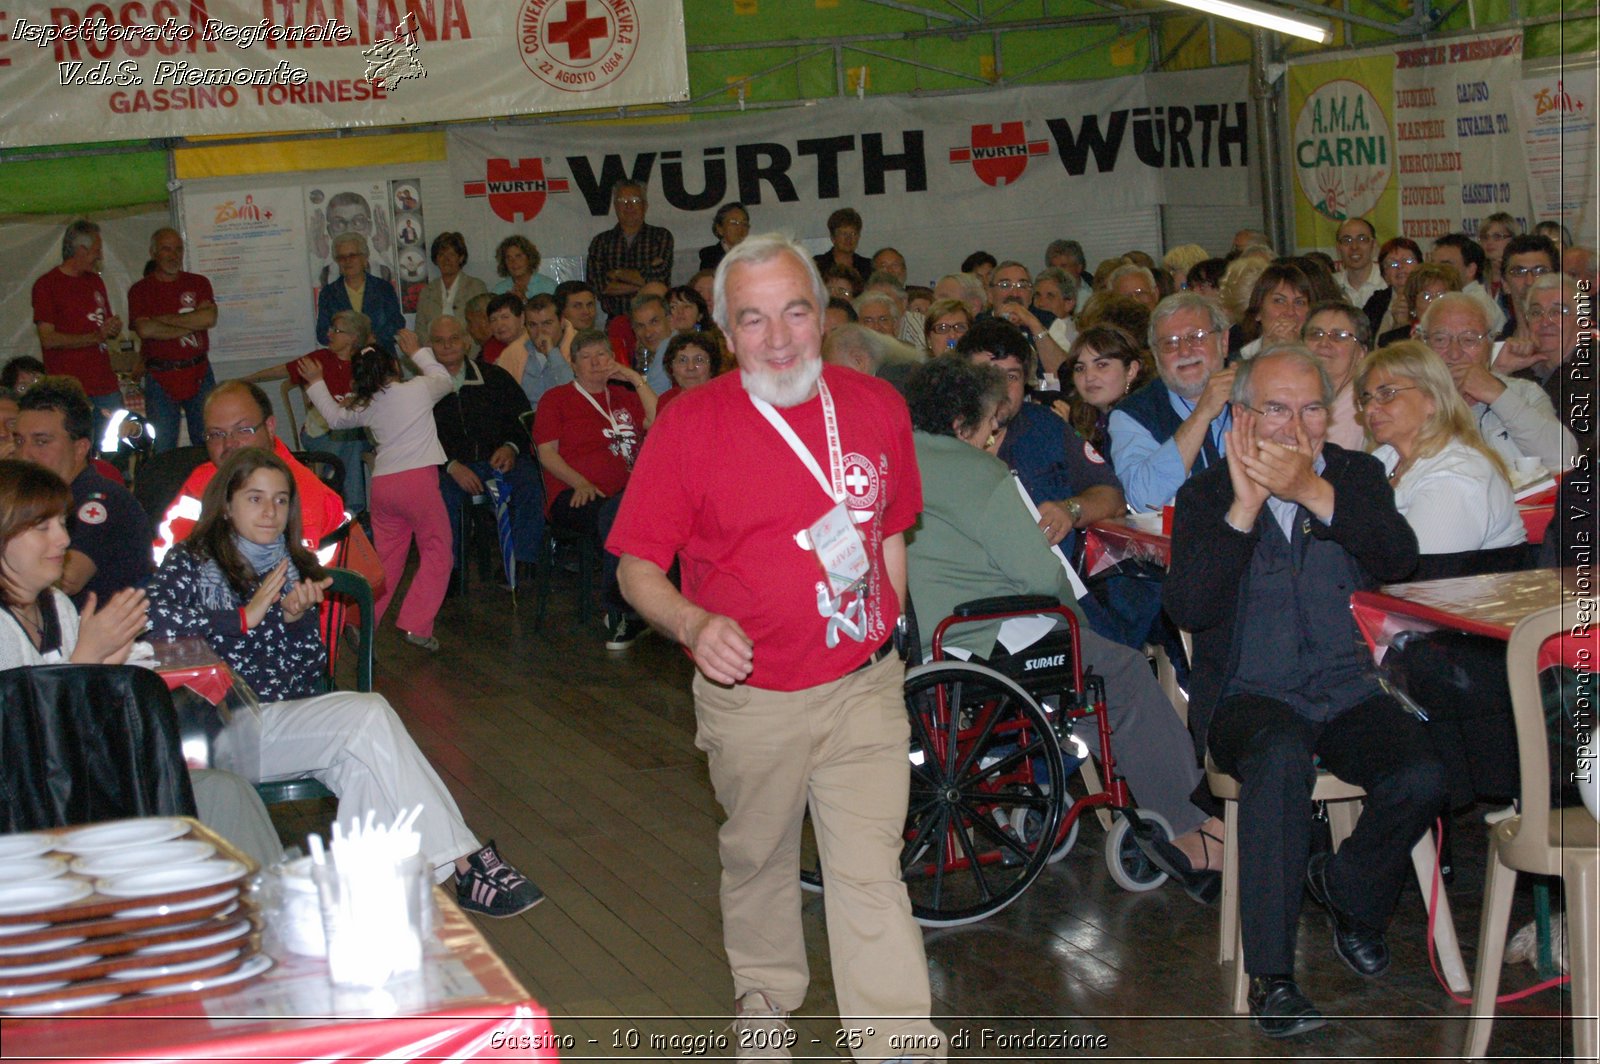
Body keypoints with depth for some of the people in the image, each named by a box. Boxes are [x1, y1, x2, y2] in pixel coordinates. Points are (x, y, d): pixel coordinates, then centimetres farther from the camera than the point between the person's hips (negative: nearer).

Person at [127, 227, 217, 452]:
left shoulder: (198, 283, 9)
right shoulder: (140, 290, 4)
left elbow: (209, 318, -9)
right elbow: (144, 330, -12)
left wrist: (165, 319, -9)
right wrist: (189, 326, -8)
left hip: (199, 375, 2)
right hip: (161, 379, -2)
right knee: (162, 451, 0)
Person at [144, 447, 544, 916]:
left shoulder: (295, 569, 19)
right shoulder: (192, 563, 4)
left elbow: (310, 673, 12)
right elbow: (154, 627, -18)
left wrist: (297, 619, -8)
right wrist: (246, 617, -16)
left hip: (293, 718, 6)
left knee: (359, 765, -29)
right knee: (369, 717, -24)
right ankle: (463, 862, -25)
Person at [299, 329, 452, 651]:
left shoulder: (366, 407, 11)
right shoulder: (419, 388, 2)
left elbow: (335, 417, 30)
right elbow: (446, 380, 23)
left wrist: (316, 384, 40)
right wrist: (417, 352, 33)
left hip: (382, 483, 5)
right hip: (419, 479, -4)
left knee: (386, 557, 17)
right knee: (437, 552, 1)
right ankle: (416, 625, -9)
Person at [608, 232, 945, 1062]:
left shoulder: (876, 406, 0)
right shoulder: (690, 423, -9)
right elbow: (636, 566, -7)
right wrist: (692, 624, -26)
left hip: (864, 688, 1)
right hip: (750, 694, 0)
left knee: (871, 873, -4)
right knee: (756, 858, 19)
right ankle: (765, 997, 42)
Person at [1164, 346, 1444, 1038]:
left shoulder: (1357, 476, 11)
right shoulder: (1206, 495, 6)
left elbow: (1400, 560, -10)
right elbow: (1188, 607, -11)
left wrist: (1314, 493, -23)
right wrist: (1244, 506, -19)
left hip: (1351, 691, 3)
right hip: (1250, 697, -2)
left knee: (1422, 779, -25)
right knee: (1281, 755, -36)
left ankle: (1346, 889, 9)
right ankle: (1271, 976, -30)